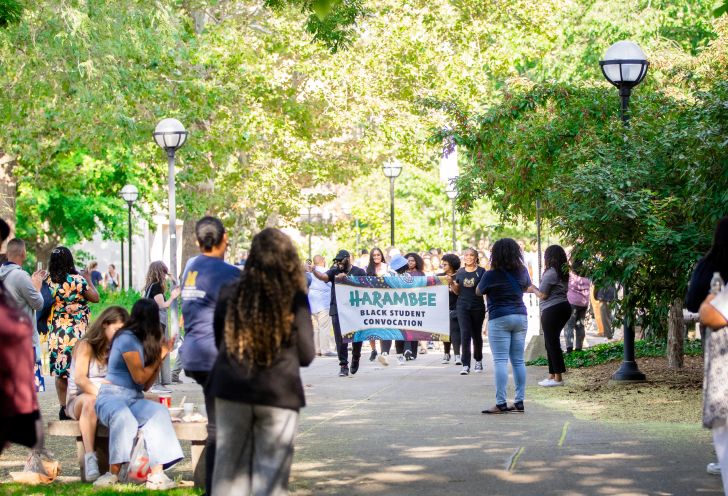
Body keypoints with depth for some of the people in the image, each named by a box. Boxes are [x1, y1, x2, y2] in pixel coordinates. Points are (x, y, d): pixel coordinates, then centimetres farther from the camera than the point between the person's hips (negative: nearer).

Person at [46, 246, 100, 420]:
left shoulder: (48, 281, -2)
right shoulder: (78, 280, -13)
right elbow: (95, 298, -2)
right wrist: (89, 280, 10)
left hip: (56, 332, 4)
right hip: (77, 332, -4)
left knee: (59, 372, 10)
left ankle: (63, 407, 12)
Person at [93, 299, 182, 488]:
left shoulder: (144, 342, 18)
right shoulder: (127, 338, -7)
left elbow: (146, 385, 17)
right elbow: (139, 377, -9)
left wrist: (161, 355, 13)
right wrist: (159, 356, 4)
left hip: (134, 400, 7)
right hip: (112, 396, -7)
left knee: (159, 412, -26)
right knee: (124, 417, -41)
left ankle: (156, 475, -37)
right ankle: (113, 473, -35)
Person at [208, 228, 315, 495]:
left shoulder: (230, 294, -2)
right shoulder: (295, 299, -9)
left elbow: (219, 341, 10)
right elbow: (306, 355, -4)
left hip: (232, 390, 3)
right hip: (278, 393, -2)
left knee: (230, 466, 11)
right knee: (271, 473, 4)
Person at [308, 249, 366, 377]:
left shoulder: (359, 272, 4)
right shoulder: (334, 271, 8)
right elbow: (323, 277, -9)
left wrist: (346, 278, -18)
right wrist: (313, 271, -31)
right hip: (337, 310, 1)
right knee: (340, 339, -4)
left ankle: (355, 359, 34)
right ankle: (343, 365, 1)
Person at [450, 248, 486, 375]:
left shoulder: (481, 271, -1)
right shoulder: (460, 272, 7)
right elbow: (457, 291, 12)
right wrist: (452, 283, -6)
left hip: (477, 307, -1)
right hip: (463, 307, 1)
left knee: (476, 335, 12)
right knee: (465, 334, -10)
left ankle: (478, 361, 32)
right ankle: (466, 365, -13)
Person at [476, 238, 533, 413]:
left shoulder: (491, 275, -11)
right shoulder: (522, 272, 4)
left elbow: (479, 291, 6)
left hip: (500, 318, -5)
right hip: (521, 316, 5)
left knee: (500, 361, -7)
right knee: (518, 361, 8)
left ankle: (501, 403, -12)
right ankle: (519, 402, 9)